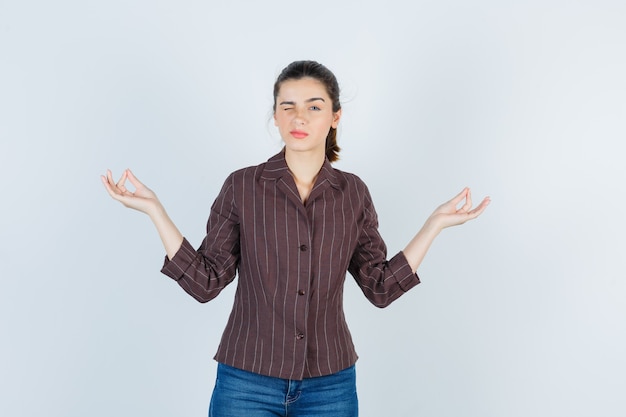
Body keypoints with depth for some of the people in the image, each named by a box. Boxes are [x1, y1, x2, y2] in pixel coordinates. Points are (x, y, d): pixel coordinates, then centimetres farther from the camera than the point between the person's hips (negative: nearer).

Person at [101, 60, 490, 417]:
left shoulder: (353, 193, 1)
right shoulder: (242, 186, -4)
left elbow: (381, 287, 3)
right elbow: (206, 282, -5)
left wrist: (436, 223, -1)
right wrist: (154, 209, -11)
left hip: (329, 385, 2)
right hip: (248, 383, -1)